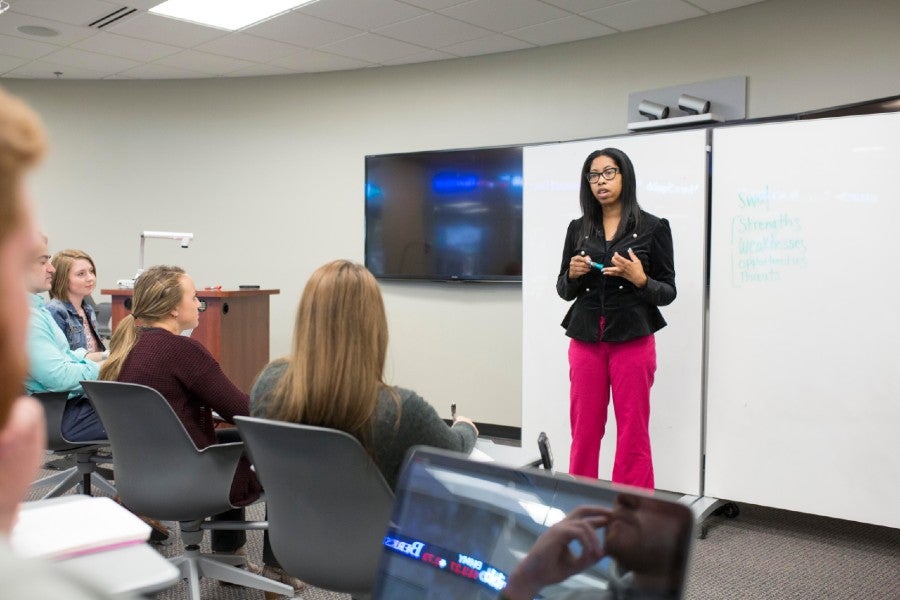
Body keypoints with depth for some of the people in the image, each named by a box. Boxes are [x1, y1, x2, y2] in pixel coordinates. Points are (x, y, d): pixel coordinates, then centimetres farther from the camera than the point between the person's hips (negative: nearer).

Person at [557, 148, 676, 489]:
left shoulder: (653, 227, 0)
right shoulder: (578, 228, 9)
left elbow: (668, 292, 0)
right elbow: (564, 291, 13)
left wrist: (640, 279, -19)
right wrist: (572, 274, -8)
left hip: (632, 342, -3)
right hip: (585, 342, 3)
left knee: (633, 436, 2)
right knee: (584, 433, 7)